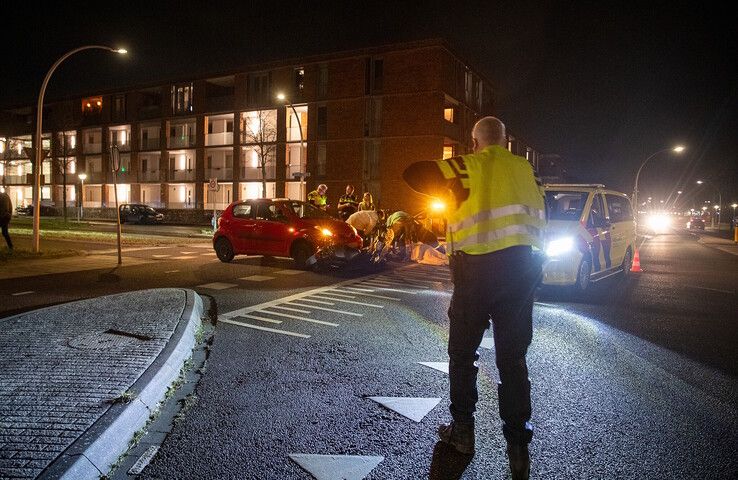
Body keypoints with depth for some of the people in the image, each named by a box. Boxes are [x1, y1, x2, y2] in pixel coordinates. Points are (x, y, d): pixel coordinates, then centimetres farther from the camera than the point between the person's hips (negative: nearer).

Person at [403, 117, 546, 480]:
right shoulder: (525, 169, 9)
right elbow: (540, 216, 14)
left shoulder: (467, 166, -4)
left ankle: (463, 430, 23)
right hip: (522, 269, 4)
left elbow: (413, 174, -6)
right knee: (513, 358, 9)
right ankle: (518, 448, 12)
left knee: (462, 352, 13)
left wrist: (449, 188, 8)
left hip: (477, 270, -4)